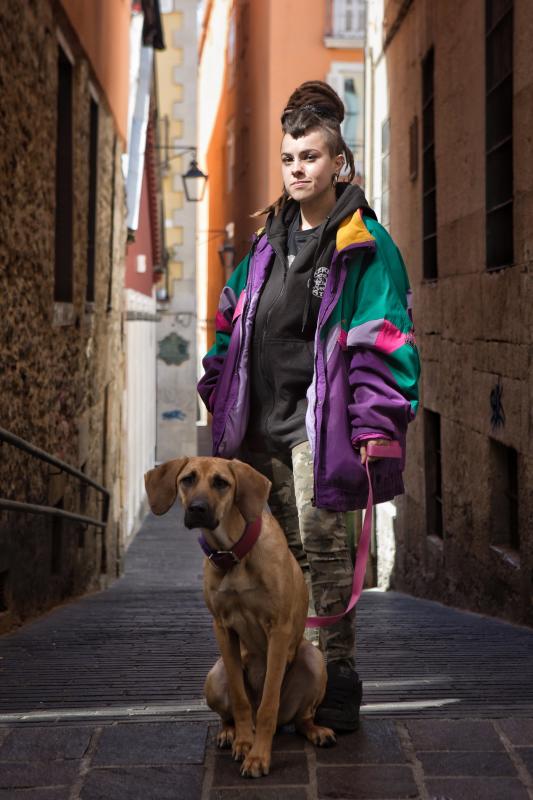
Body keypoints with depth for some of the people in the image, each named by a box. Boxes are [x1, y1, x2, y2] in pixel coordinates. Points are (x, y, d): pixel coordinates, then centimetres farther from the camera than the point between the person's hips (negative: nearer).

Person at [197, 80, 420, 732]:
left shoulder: (364, 245, -5)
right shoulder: (269, 240, 15)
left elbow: (384, 337, -10)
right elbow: (233, 321, 21)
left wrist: (375, 425, -17)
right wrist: (221, 395, 15)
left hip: (318, 418, -6)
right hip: (261, 420, 6)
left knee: (322, 545, -6)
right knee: (284, 548, 11)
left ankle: (337, 680, 1)